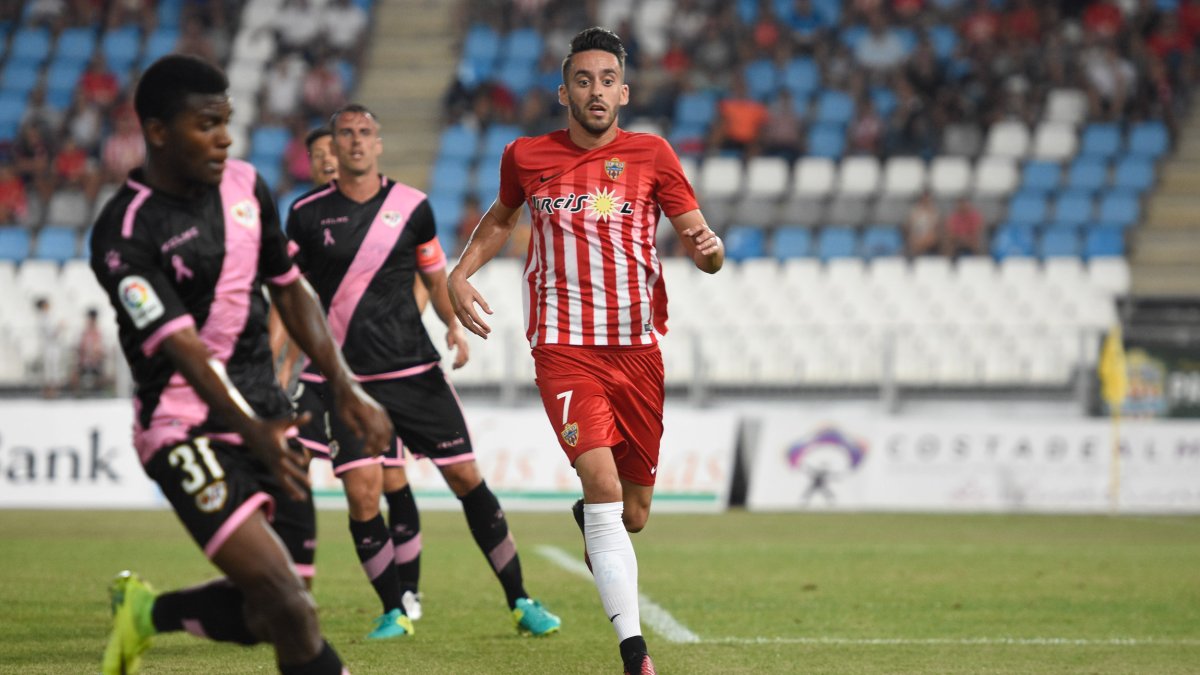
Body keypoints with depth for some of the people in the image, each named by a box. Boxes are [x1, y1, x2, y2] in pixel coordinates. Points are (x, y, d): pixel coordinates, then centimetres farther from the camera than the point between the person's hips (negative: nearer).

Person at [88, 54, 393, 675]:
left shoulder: (244, 186, 7)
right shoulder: (124, 234, -16)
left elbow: (290, 291, 18)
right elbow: (181, 346, -25)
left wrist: (345, 388, 9)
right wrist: (254, 431, -36)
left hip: (266, 418, 7)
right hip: (188, 430, -7)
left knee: (265, 614, 7)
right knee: (286, 602, -19)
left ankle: (145, 612, 32)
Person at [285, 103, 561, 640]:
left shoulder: (411, 207, 4)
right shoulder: (307, 213, 1)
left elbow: (436, 279, 15)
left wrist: (454, 325, -1)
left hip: (413, 369, 1)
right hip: (342, 375, -1)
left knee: (466, 476, 0)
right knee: (362, 490, -13)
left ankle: (520, 602, 11)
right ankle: (394, 612, 5)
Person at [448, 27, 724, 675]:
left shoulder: (650, 155, 3)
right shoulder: (526, 157, 6)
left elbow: (698, 241, 2)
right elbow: (501, 217, 26)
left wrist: (710, 248, -22)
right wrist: (460, 274, 11)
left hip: (638, 349, 2)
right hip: (564, 348, -2)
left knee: (632, 516, 9)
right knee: (603, 483, -23)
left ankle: (589, 522, 49)